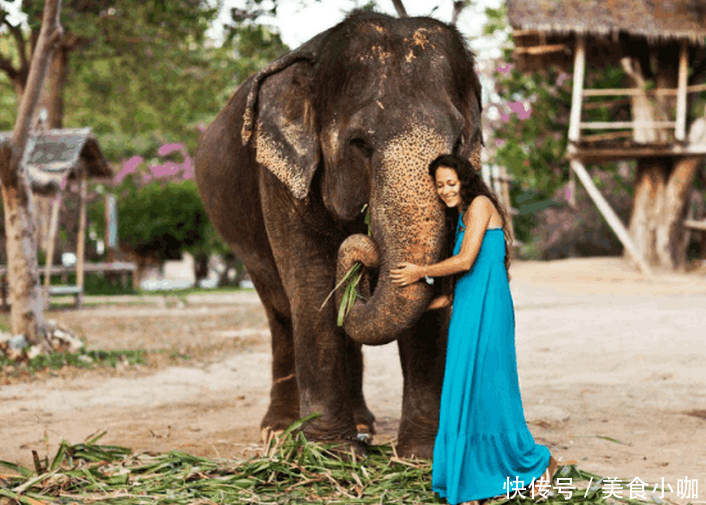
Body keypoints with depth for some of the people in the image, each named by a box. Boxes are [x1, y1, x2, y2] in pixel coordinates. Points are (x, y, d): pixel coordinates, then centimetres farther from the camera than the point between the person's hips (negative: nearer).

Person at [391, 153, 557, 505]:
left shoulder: (480, 205, -4)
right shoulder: (462, 218, 22)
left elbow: (466, 262, -12)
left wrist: (421, 272, -3)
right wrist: (435, 302, 17)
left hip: (486, 311, -9)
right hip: (467, 312, 9)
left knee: (487, 390, -5)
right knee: (463, 394, 5)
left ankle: (538, 462, 12)